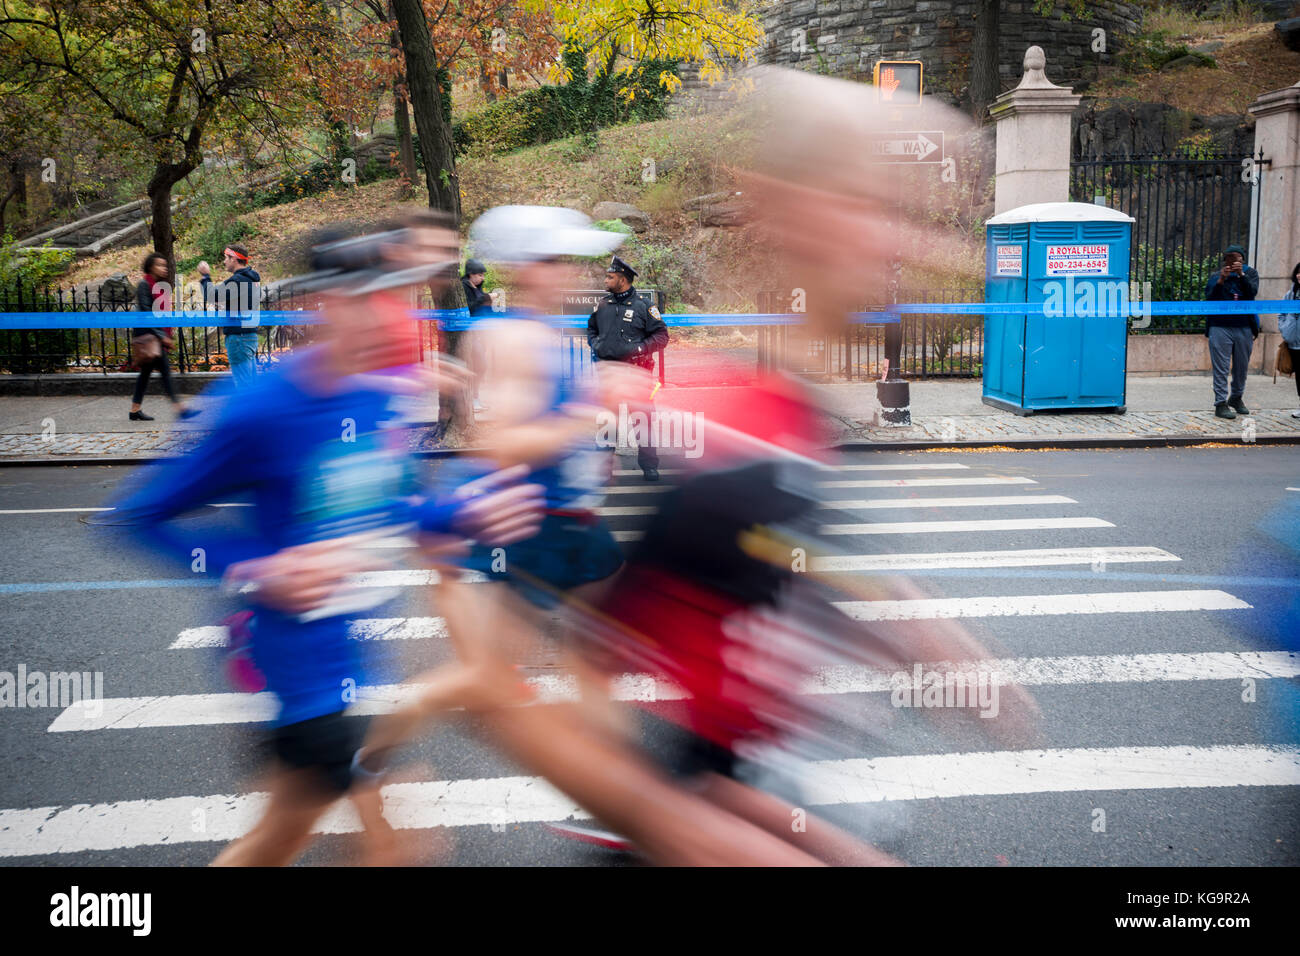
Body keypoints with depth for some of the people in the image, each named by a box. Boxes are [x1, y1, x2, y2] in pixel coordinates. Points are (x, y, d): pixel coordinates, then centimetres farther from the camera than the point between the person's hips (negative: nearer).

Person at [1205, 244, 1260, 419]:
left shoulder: (1250, 273, 8)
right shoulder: (1215, 277, 6)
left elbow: (1252, 292, -10)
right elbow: (1210, 298, -7)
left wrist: (1241, 274, -20)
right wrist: (1221, 280, -19)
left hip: (1244, 327, 2)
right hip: (1220, 327, -2)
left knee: (1242, 366, 11)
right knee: (1221, 368, -6)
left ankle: (1236, 398, 29)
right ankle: (1220, 403, -5)